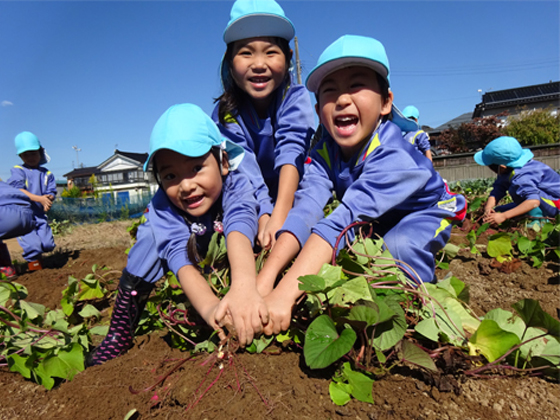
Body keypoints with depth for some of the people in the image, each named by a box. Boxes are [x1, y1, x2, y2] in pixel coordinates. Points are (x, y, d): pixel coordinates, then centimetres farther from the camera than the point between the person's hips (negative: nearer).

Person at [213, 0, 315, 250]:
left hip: (294, 191, -1)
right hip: (255, 206, 2)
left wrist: (280, 216, -44)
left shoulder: (295, 98, -15)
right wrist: (264, 220, -40)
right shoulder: (225, 113, -13)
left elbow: (291, 151, -31)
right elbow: (245, 173, -24)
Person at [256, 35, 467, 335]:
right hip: (376, 220, 6)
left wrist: (283, 295, -57)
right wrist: (263, 282, -47)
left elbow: (344, 220, -50)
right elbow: (304, 209, -35)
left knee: (398, 247, -34)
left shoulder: (394, 156, -38)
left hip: (425, 214, -5)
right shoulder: (324, 152, -21)